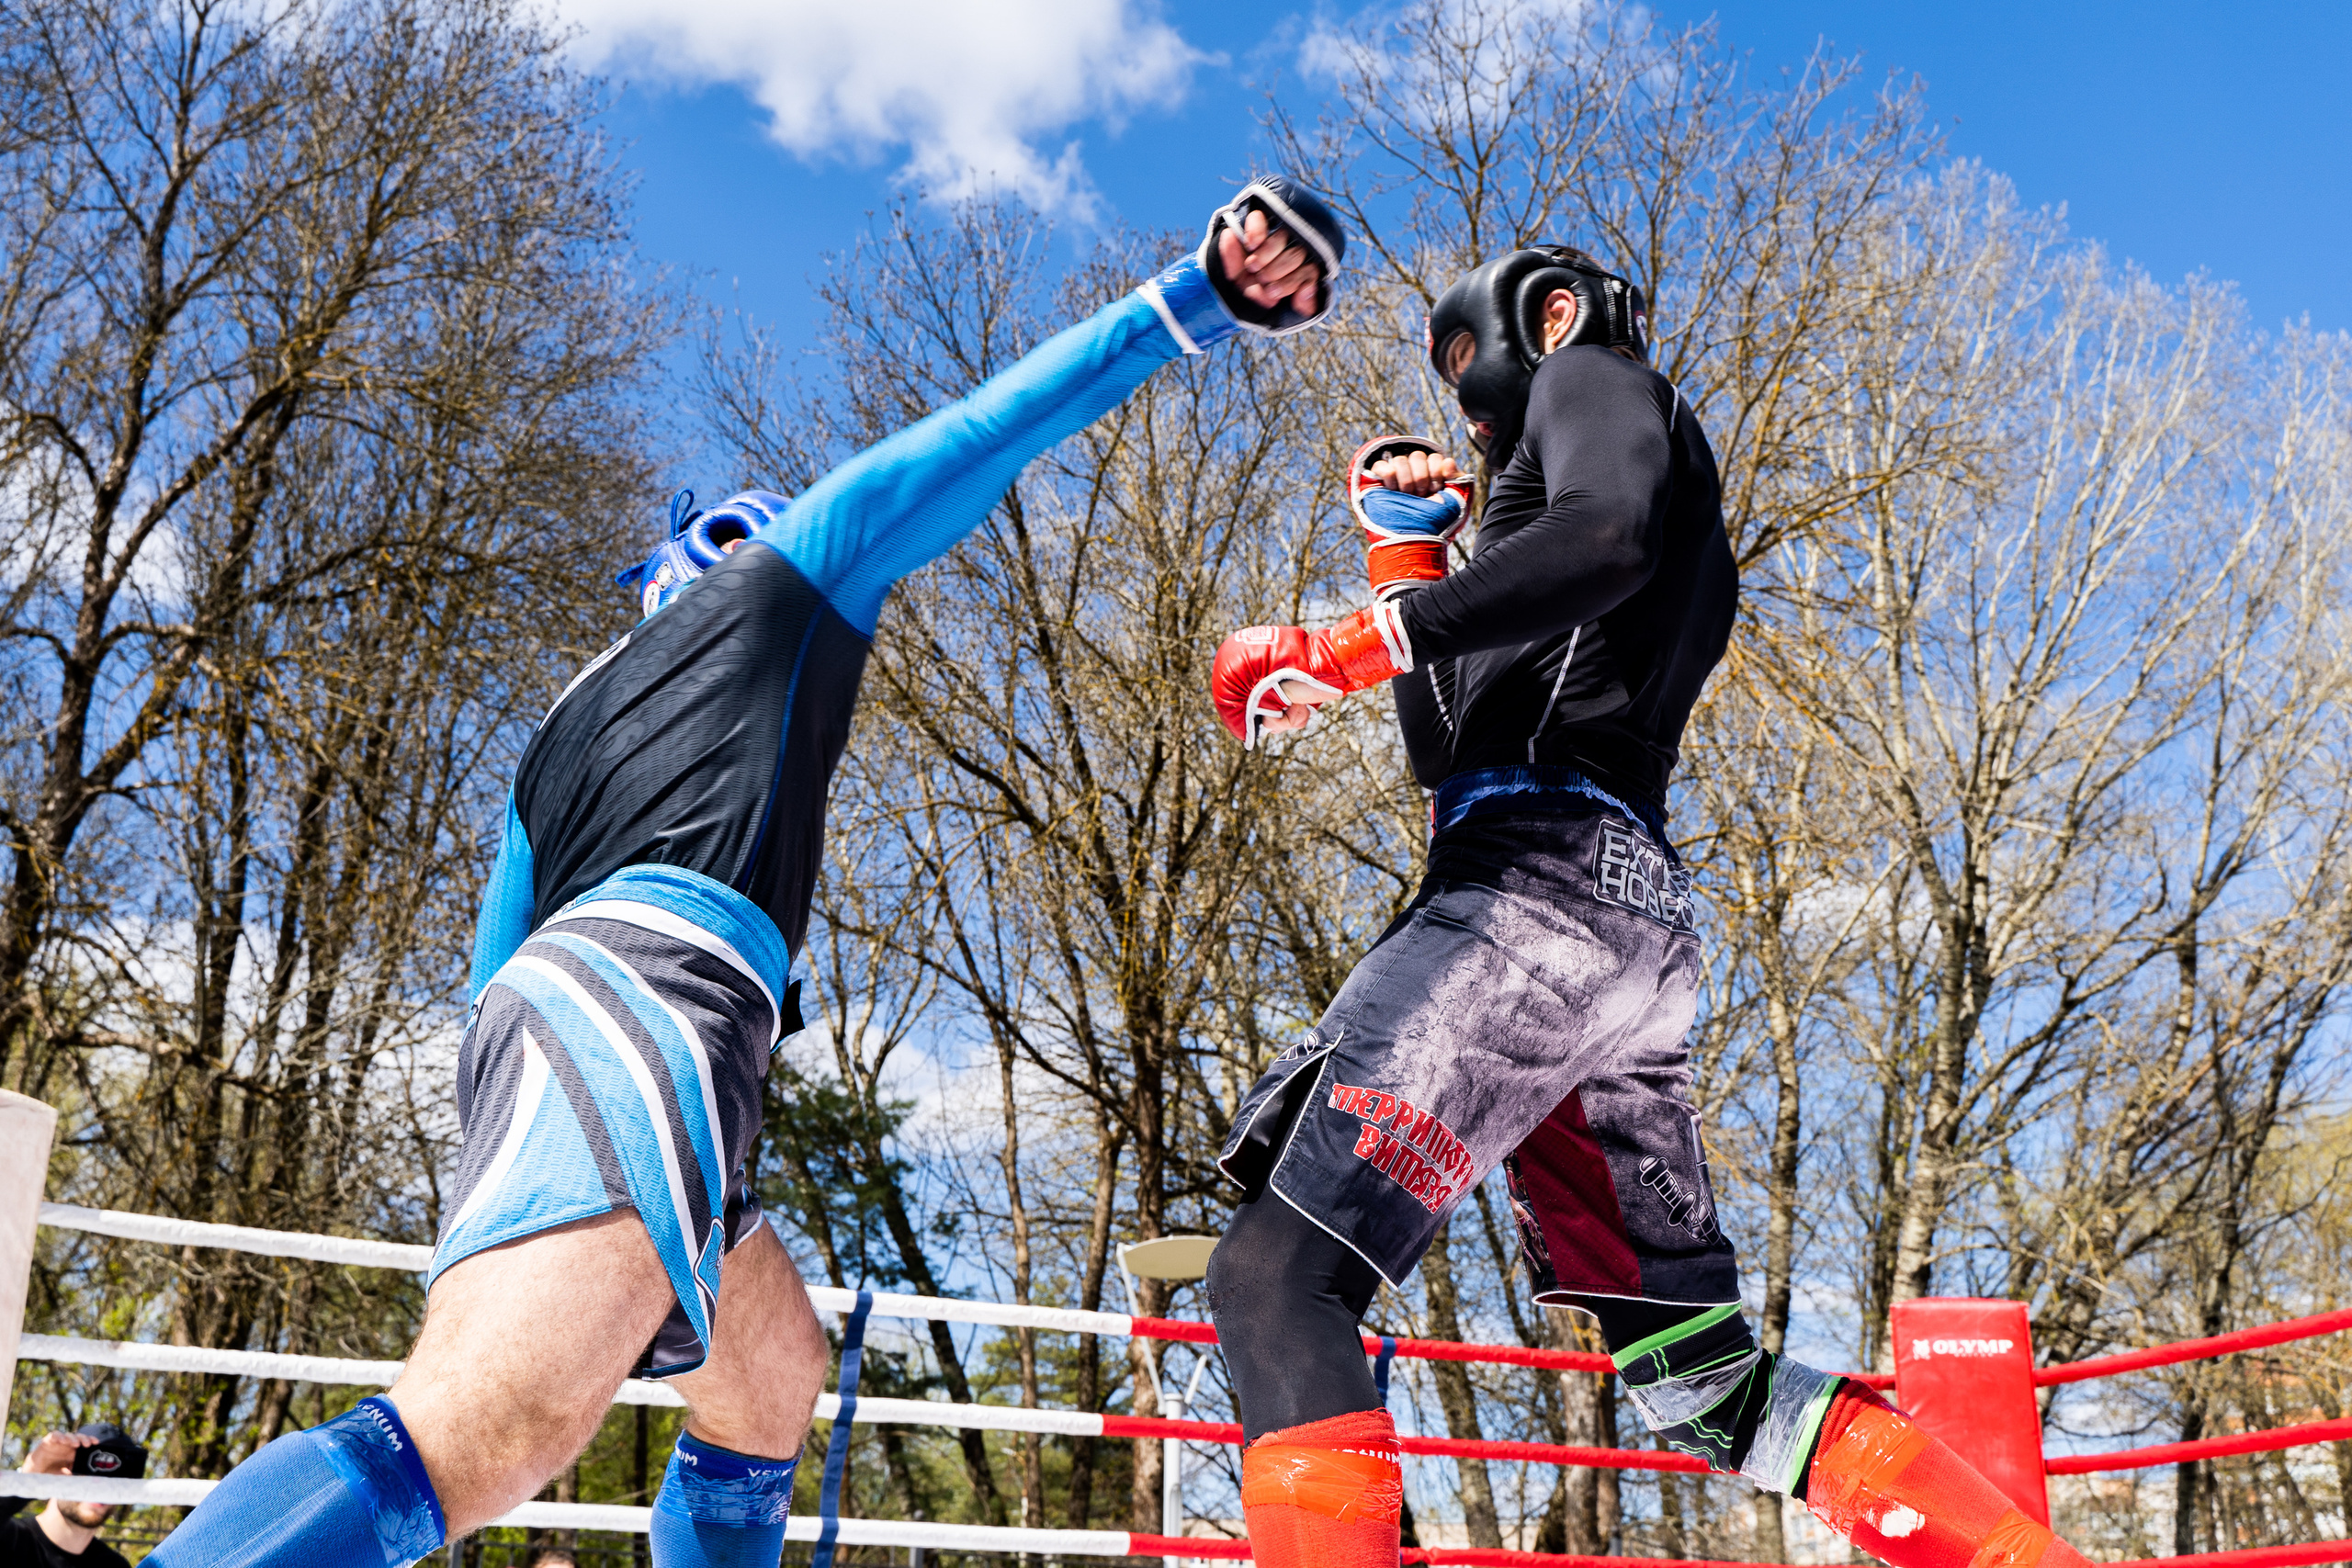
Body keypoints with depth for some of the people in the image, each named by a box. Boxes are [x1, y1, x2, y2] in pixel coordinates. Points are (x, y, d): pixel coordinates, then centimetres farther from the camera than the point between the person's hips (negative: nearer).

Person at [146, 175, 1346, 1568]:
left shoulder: (570, 725, 37)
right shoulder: (777, 574, 22)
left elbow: (496, 969, 31)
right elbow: (980, 437, 18)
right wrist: (1193, 298, 20)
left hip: (540, 998, 9)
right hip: (645, 981, -9)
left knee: (774, 1381, 22)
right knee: (466, 1450, -28)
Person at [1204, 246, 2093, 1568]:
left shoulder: (1596, 374, 12)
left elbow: (1604, 533, -14)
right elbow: (1450, 746, 34)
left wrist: (1358, 641, -19)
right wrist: (1406, 552, 30)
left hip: (1542, 878, -10)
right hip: (1636, 919, 10)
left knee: (1277, 1275, -20)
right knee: (1702, 1382, 11)